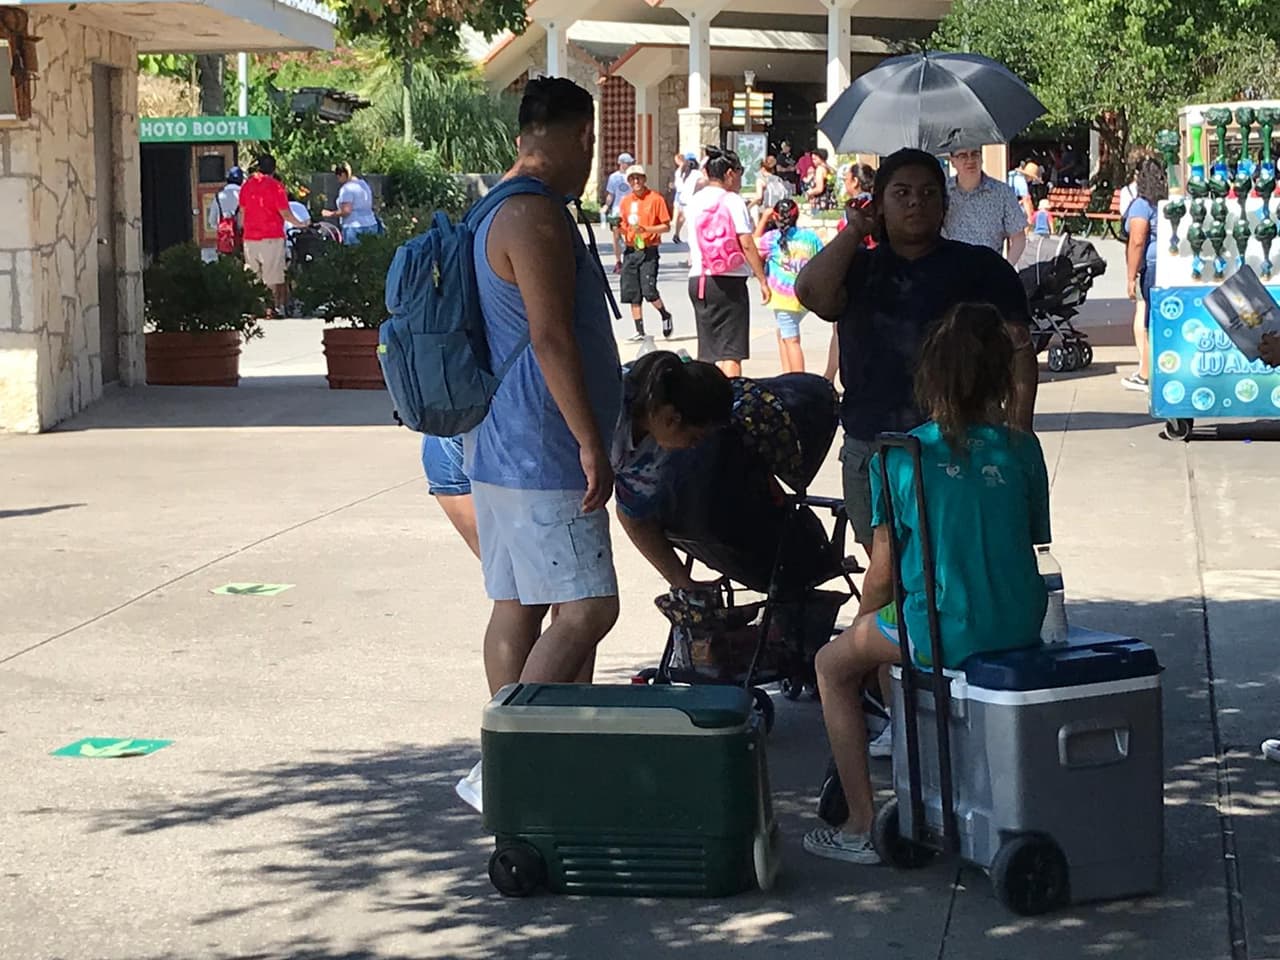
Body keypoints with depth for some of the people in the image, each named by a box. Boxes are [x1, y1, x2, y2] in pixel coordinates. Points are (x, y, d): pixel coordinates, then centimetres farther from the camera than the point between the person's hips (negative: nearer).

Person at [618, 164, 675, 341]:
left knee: (649, 290, -14)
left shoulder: (655, 199, -4)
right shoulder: (626, 201, 12)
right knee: (631, 294, 2)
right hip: (630, 251, 5)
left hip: (649, 251, -5)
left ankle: (665, 315, 14)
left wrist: (645, 229, -18)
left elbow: (666, 226, -4)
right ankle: (640, 331, 9)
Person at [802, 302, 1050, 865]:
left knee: (834, 664, 22)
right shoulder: (1021, 450, 1)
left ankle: (862, 826, 18)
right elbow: (1032, 541, 8)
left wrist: (863, 626, 15)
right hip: (1019, 627, 5)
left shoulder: (900, 457, -8)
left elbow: (883, 570, -4)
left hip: (941, 633, -5)